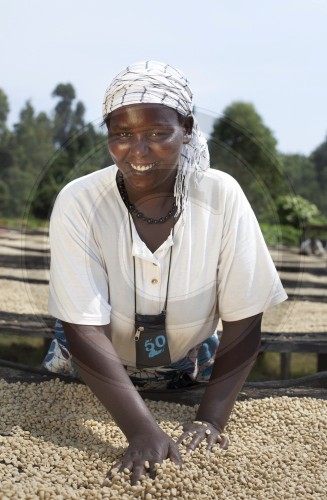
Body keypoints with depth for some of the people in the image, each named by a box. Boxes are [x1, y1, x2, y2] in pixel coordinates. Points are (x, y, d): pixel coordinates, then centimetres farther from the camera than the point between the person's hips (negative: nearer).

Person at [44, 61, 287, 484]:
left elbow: (243, 320, -22)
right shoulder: (78, 204, -30)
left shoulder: (222, 197, -27)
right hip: (94, 372, 0)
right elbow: (85, 330, -31)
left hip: (189, 368, 1)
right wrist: (142, 430, -41)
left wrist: (211, 420, -30)